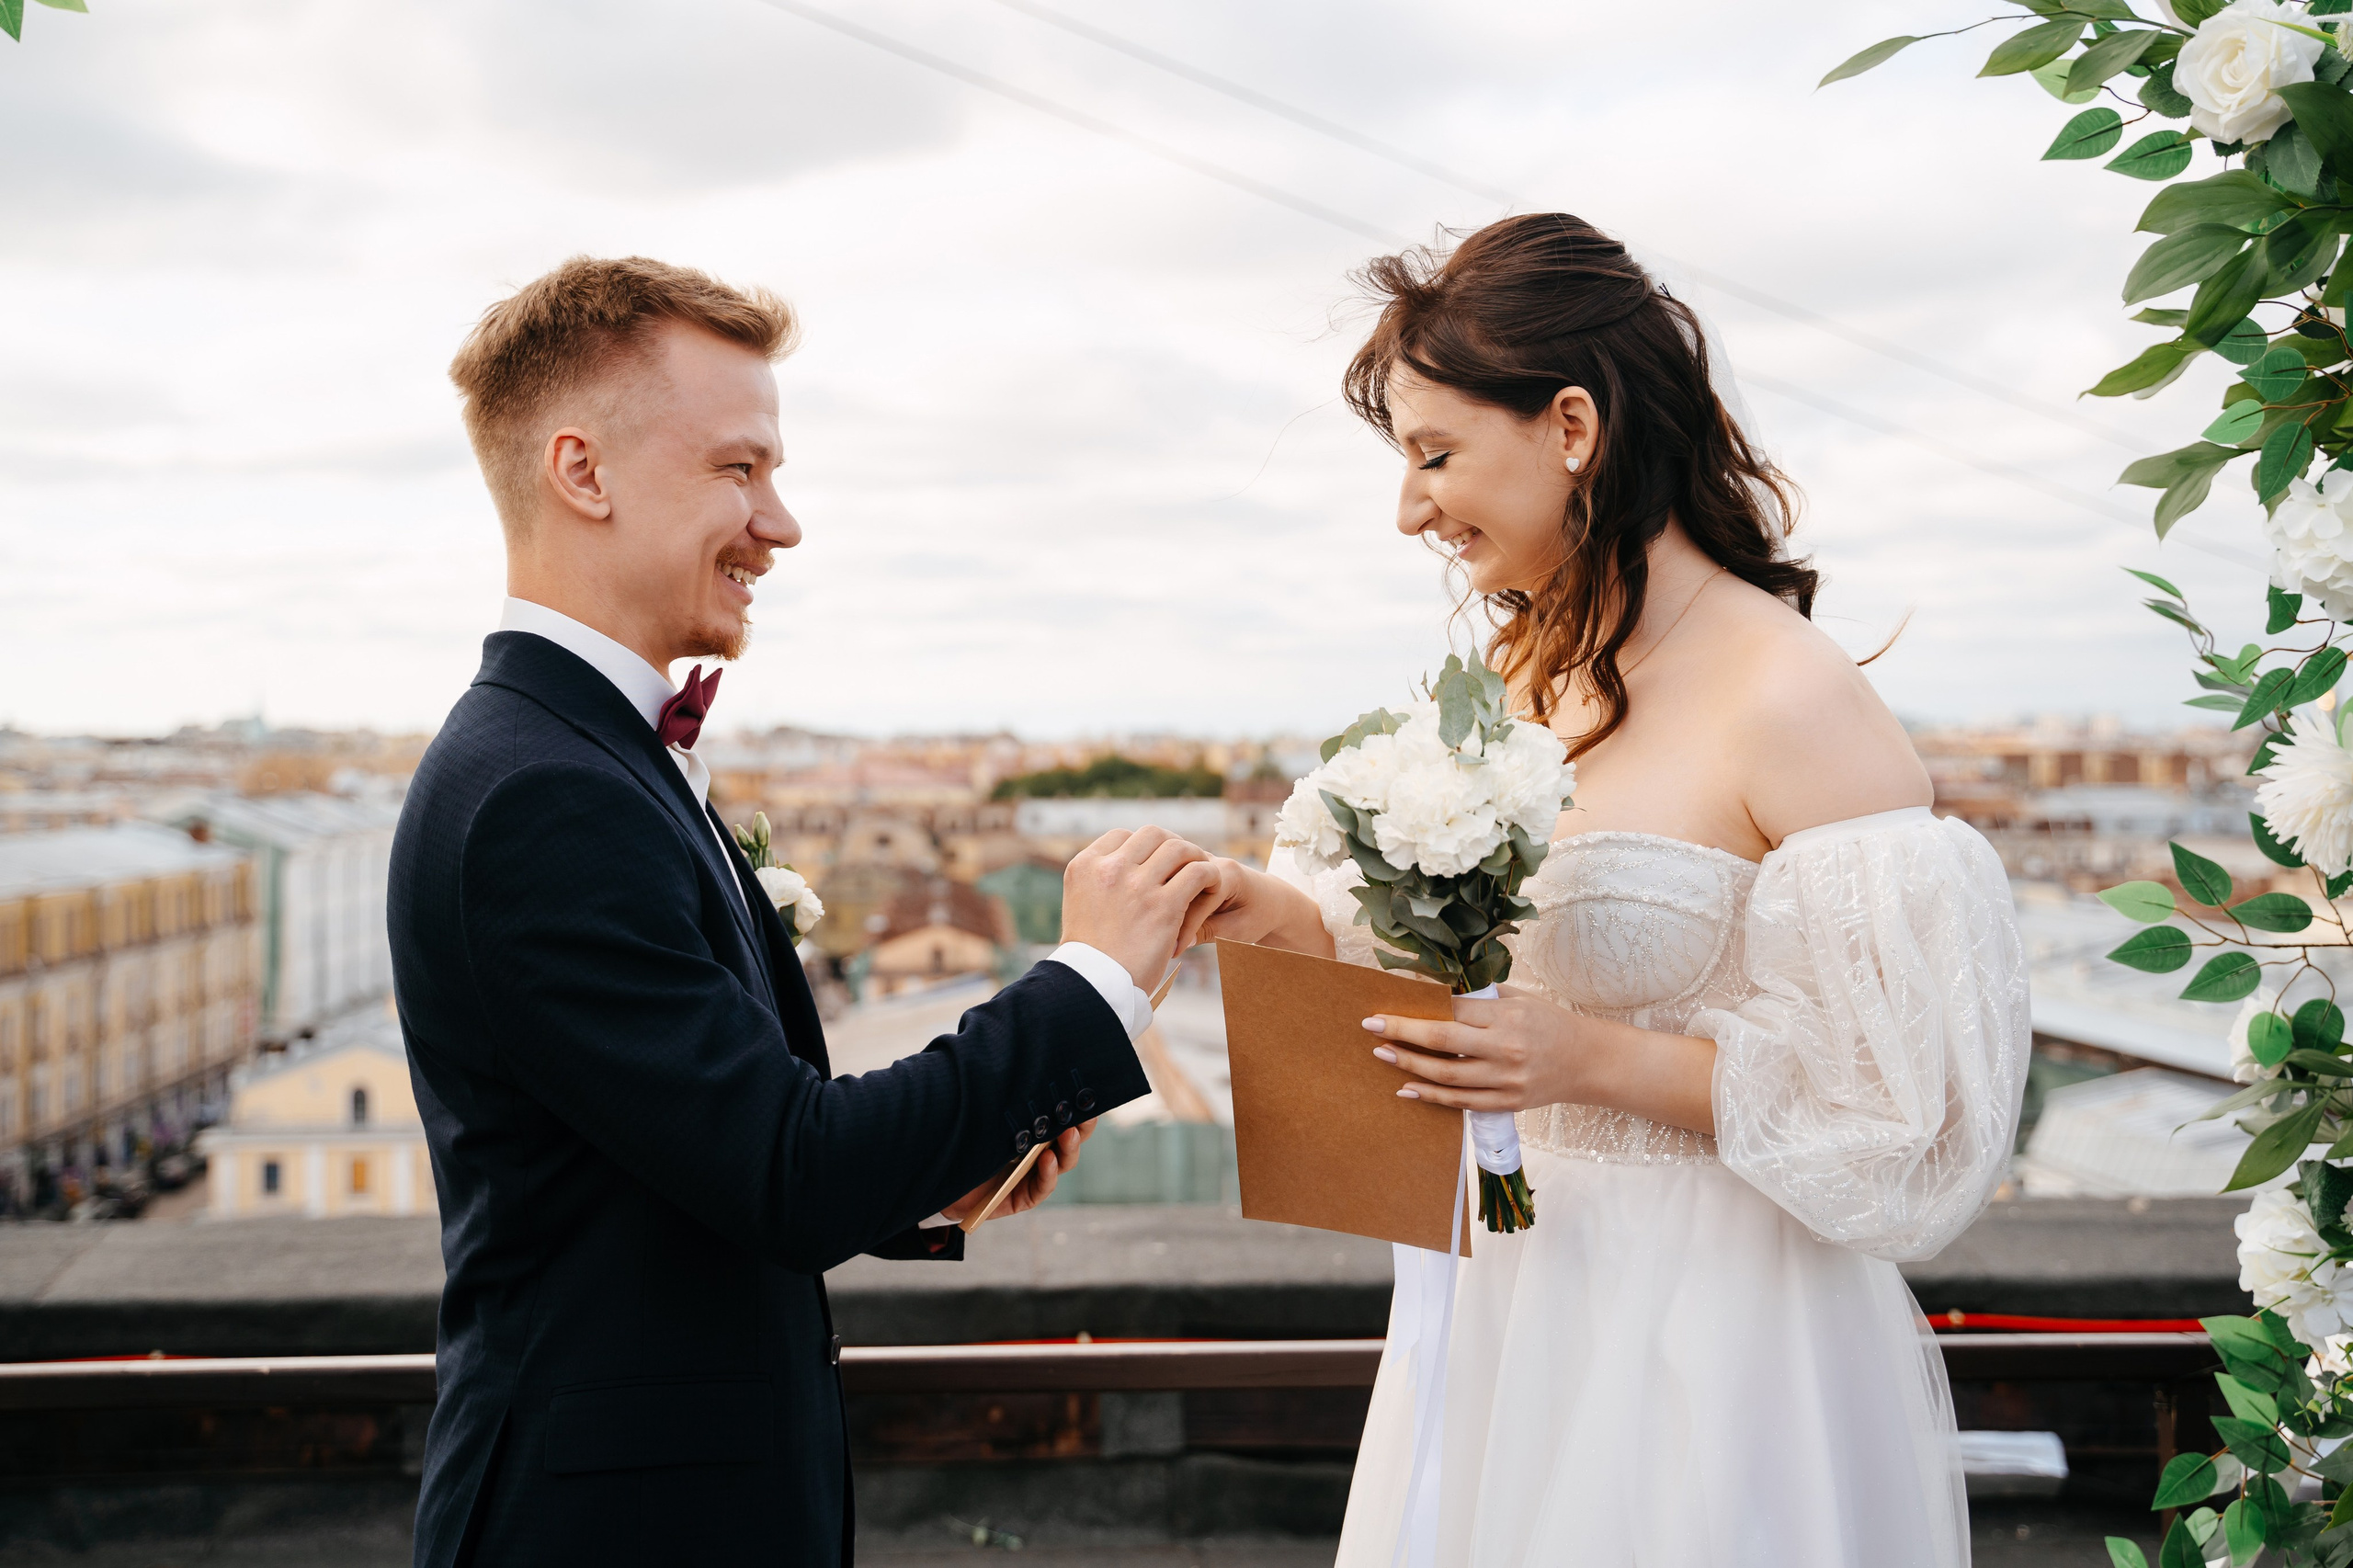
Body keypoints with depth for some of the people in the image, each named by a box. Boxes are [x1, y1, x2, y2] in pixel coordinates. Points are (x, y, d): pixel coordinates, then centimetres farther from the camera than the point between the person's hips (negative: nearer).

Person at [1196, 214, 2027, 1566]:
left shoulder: (1794, 703, -20)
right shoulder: (1544, 673, 4)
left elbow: (1926, 1110, -20)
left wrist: (1602, 1061, -24)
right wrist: (1304, 920, -5)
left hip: (1709, 1339, -7)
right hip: (1516, 1297, 7)